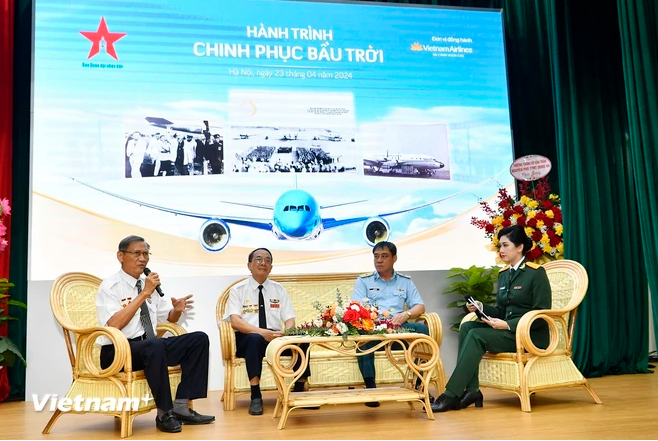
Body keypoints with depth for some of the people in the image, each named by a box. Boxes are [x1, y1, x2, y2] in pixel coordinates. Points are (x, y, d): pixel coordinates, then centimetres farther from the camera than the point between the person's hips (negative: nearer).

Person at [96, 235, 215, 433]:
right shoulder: (110, 286, -7)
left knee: (199, 339, -9)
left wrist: (177, 309, -2)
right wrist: (144, 294, -22)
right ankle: (164, 413, -22)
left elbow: (169, 318, 23)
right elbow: (114, 325, -23)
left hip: (150, 348, 8)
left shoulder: (149, 284, 13)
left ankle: (181, 406, -12)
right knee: (156, 345, -38)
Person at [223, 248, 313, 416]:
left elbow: (289, 319, 5)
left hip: (276, 338, 3)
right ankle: (256, 396, -31)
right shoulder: (238, 290, 1)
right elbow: (235, 322, -13)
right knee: (255, 338, -38)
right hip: (247, 339, -3)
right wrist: (262, 332, -28)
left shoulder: (279, 289, 11)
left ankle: (299, 391, -12)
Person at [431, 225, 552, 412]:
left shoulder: (536, 273, -8)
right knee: (467, 327, -17)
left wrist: (508, 324, -21)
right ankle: (471, 390, -22)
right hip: (507, 330, 7)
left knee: (477, 335, -26)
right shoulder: (503, 274, 13)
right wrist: (481, 307, -6)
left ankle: (452, 395, -25)